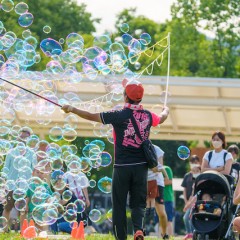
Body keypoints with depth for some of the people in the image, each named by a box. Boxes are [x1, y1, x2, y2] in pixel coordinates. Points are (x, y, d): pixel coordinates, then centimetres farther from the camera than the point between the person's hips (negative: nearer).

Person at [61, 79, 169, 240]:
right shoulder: (148, 116, 4)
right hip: (141, 166, 3)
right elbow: (162, 118, 27)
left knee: (119, 204, 6)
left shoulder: (119, 115, -9)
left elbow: (91, 116, -5)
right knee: (138, 203, 8)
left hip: (122, 166, -3)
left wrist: (72, 109, 8)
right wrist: (166, 110, 50)